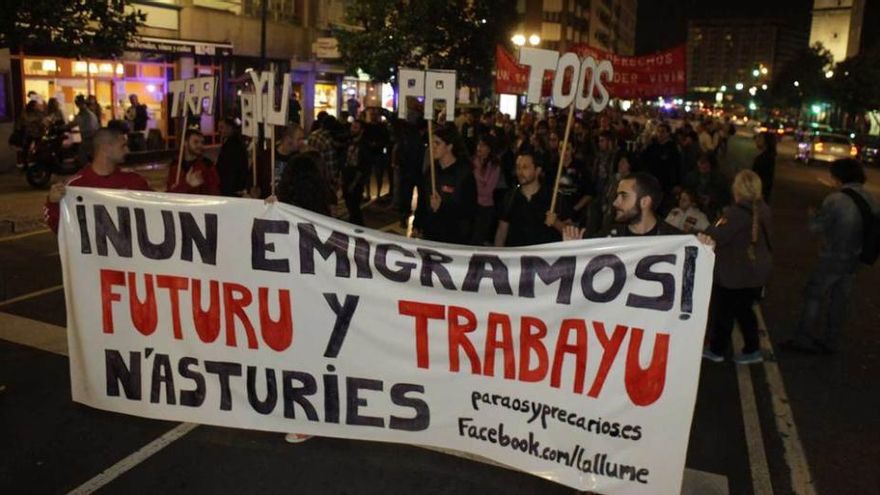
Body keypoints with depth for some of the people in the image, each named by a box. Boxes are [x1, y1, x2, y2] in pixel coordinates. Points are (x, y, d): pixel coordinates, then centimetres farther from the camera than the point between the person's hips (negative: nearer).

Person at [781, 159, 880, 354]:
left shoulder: (835, 200, -20)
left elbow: (816, 227, -14)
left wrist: (813, 215, 5)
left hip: (831, 259, -6)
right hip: (853, 259, 6)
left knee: (813, 296, 6)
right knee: (839, 300, 15)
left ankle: (803, 339, 7)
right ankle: (830, 342, 23)